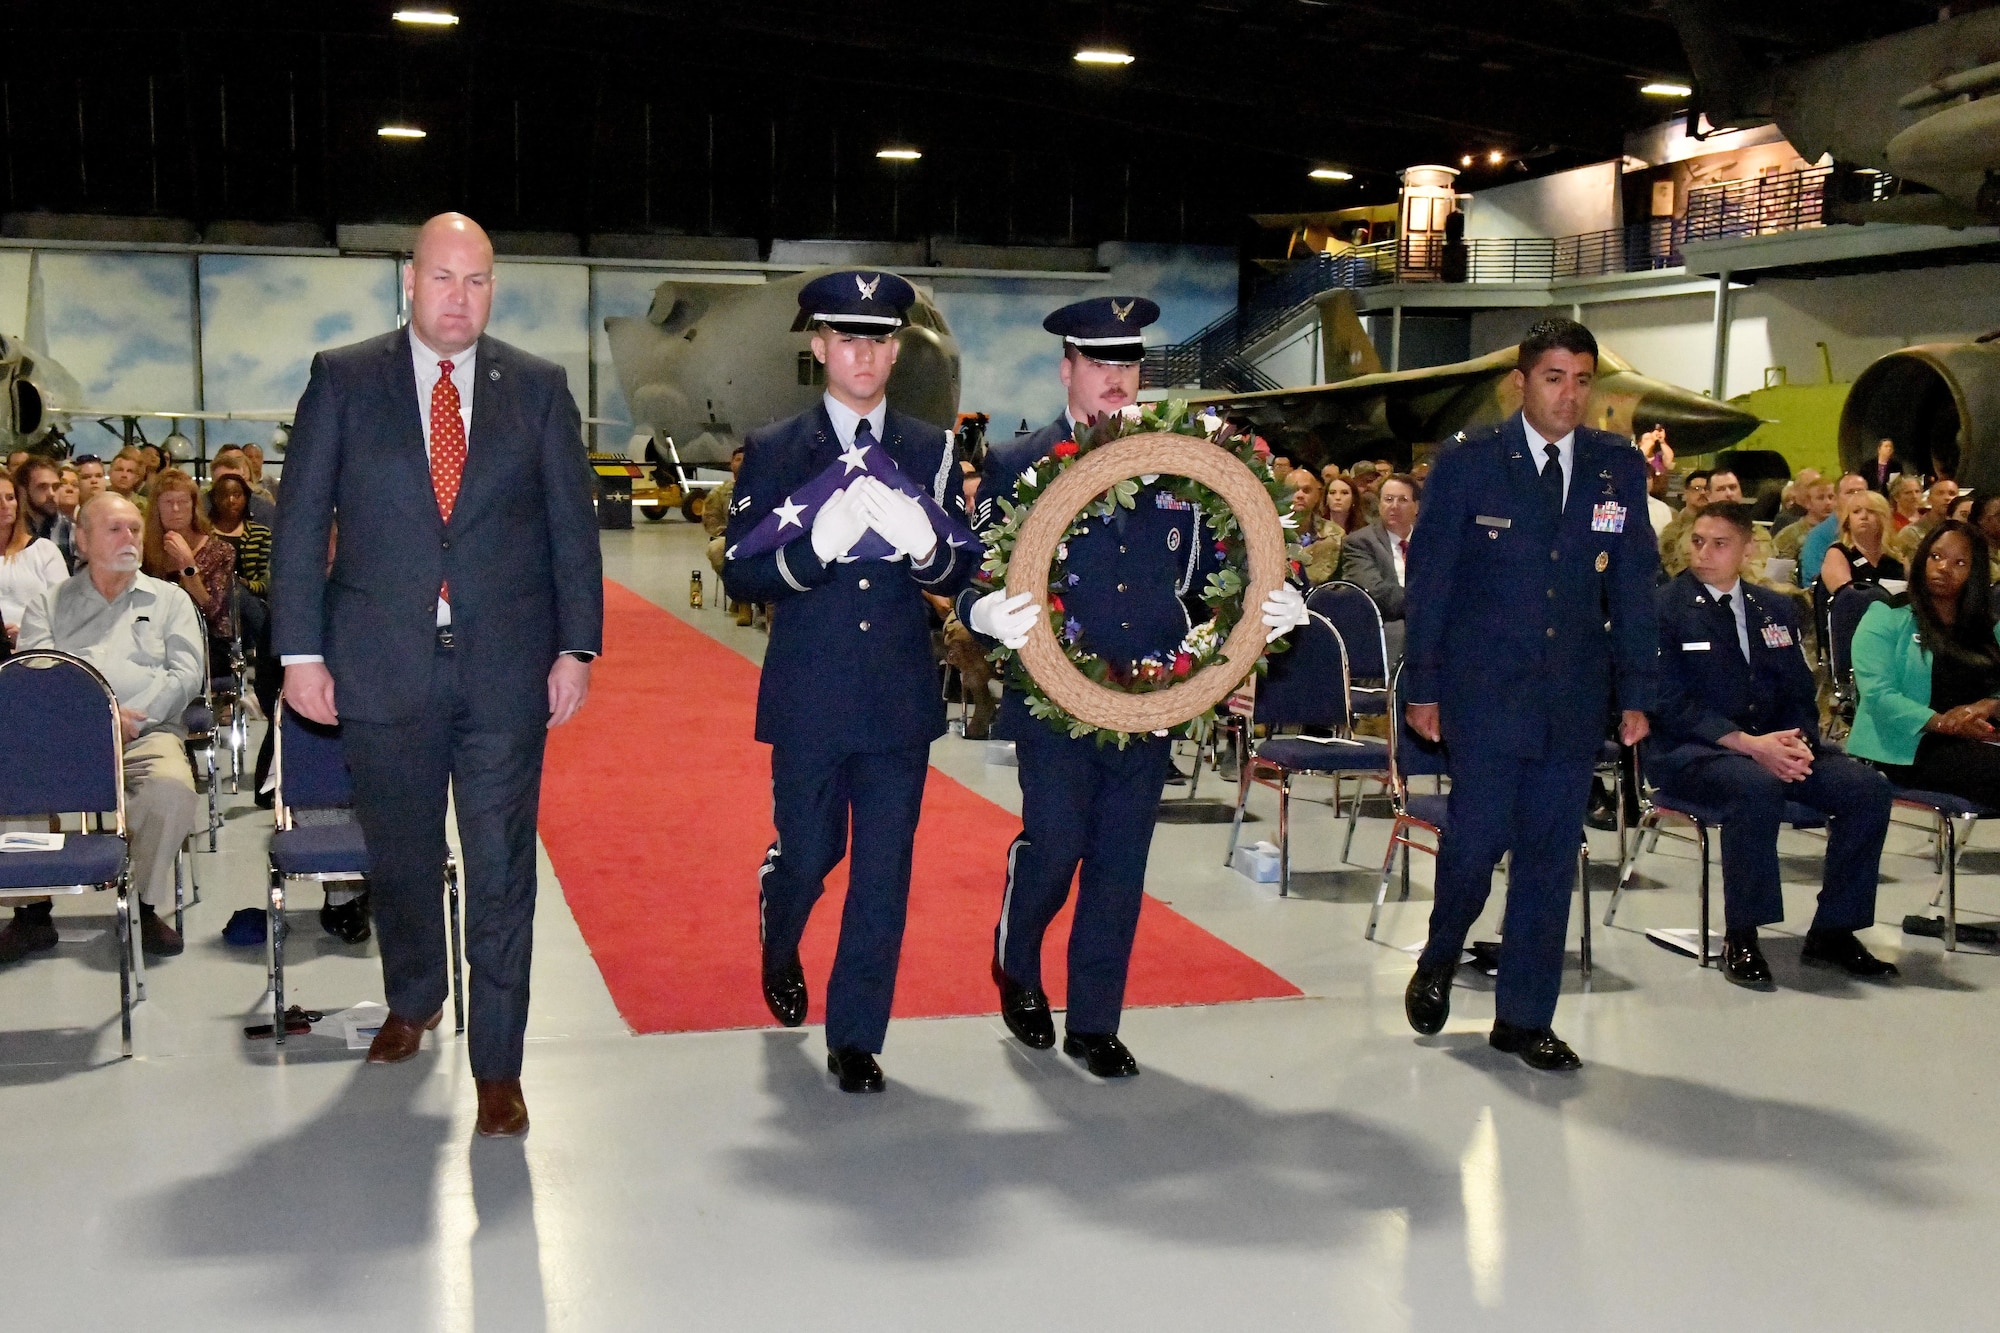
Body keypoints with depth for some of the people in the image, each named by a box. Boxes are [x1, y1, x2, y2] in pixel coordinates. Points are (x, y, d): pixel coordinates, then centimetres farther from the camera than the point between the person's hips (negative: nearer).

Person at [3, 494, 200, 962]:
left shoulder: (169, 600, 21)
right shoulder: (48, 605, 20)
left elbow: (185, 675, 7)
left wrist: (133, 718, -11)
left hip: (148, 731, 0)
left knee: (173, 787, -35)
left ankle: (143, 902, -14)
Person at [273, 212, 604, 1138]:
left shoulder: (538, 389, 5)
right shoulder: (342, 380, 3)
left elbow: (572, 524, 6)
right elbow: (301, 522, 2)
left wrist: (575, 647, -1)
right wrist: (301, 651, -3)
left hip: (506, 669, 0)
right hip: (382, 667, 1)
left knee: (502, 871, 0)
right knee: (399, 855, 15)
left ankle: (497, 1064, 9)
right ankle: (413, 1001, 41)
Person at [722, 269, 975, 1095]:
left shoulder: (933, 452, 6)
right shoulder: (774, 452, 1)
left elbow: (963, 574, 4)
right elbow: (739, 575, -5)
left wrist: (924, 548, -18)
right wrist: (814, 548, -22)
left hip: (901, 699, 1)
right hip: (810, 698, -1)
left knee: (884, 870, 3)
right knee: (807, 853, 12)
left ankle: (855, 1038, 16)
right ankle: (780, 951, 46)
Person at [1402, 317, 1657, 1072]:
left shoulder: (1620, 469, 6)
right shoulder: (1469, 465, -2)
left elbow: (1633, 585, 8)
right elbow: (1428, 580, 0)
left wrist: (1635, 693, 5)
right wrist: (1423, 689, -3)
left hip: (1575, 698, 3)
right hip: (1483, 693, -3)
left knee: (1551, 854, 5)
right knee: (1477, 839, -4)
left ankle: (1525, 1017, 16)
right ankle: (1438, 965, 25)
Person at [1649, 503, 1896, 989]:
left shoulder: (1776, 610, 16)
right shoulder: (1665, 607, -3)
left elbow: (1801, 695, 13)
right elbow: (1671, 703, -12)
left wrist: (1797, 743, -10)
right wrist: (1747, 743, -22)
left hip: (1771, 745, 6)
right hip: (1688, 750, -6)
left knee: (1867, 788, -15)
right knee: (1756, 787, -37)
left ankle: (1832, 932, -4)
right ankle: (1740, 939, -23)